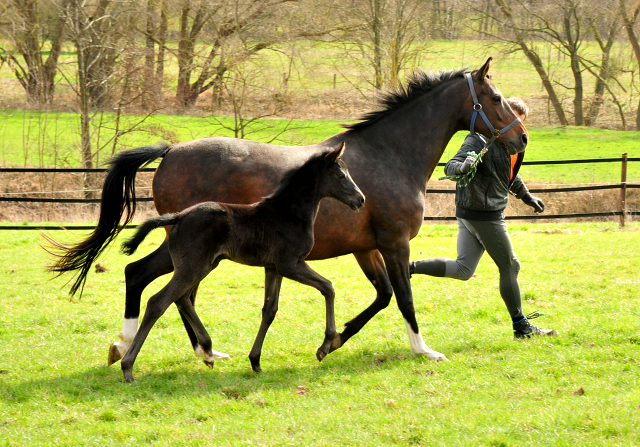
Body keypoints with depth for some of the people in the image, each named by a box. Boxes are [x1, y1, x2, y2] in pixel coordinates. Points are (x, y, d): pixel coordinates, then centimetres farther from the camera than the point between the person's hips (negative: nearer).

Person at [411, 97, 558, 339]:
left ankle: (410, 267, 1)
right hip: (484, 214, -9)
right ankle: (521, 326, 14)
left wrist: (527, 197, 40)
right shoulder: (480, 140, -16)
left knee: (463, 269, 6)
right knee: (510, 267, 3)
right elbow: (450, 167, -26)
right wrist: (462, 167, -49)